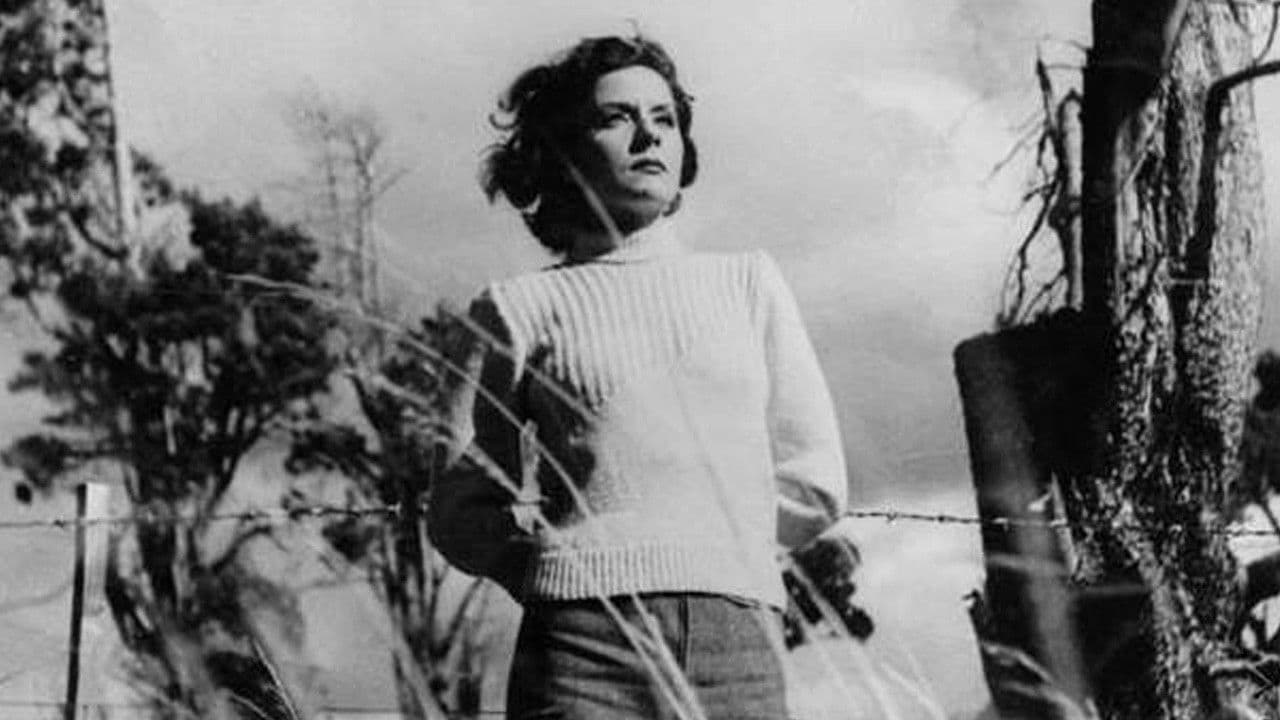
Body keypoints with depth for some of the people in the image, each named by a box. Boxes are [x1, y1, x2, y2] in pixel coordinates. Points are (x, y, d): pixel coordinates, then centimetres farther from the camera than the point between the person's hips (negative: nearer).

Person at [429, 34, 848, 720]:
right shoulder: (520, 309, 11)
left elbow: (814, 485, 15)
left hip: (741, 645, 2)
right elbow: (458, 515, 10)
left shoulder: (748, 282, 19)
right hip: (585, 645, -2)